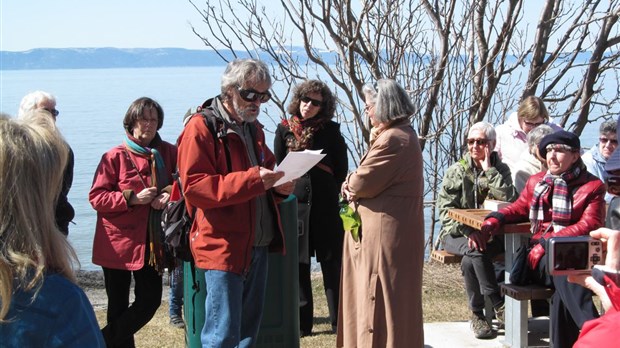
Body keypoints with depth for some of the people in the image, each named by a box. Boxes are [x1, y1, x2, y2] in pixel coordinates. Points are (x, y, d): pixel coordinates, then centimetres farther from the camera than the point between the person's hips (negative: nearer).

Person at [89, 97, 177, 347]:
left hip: (152, 242, 3)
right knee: (119, 306, 4)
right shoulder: (115, 157, -6)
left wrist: (169, 193, -10)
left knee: (150, 300, 2)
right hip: (119, 242, -3)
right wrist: (132, 198, -19)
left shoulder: (168, 153, 4)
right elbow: (96, 197, -8)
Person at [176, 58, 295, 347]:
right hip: (223, 245, -8)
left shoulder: (254, 128, 16)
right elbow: (193, 186, -18)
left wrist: (278, 186, 1)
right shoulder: (200, 128, -9)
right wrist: (252, 179, -26)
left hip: (258, 245, 8)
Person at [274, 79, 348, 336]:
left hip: (325, 202, -1)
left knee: (332, 262, 1)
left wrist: (333, 192, 0)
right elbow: (278, 168, 8)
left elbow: (342, 168, 7)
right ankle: (302, 322, 9)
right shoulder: (284, 129, 7)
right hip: (294, 202, 1)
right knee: (297, 264, 3)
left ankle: (339, 321, 6)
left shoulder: (330, 130, 6)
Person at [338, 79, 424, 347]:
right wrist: (355, 184, -4)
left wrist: (349, 183, 3)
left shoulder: (392, 139, -20)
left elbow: (361, 183, -19)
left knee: (380, 301, -4)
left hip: (386, 232, -11)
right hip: (394, 229, 11)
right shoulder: (403, 134, 15)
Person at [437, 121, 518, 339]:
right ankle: (499, 304, -25)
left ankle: (477, 313, -20)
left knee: (470, 260, -33)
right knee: (476, 250, -34)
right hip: (458, 234, 0)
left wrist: (489, 170, -12)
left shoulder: (501, 170, 8)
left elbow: (509, 200, -13)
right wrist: (468, 232, -18)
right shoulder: (456, 171, 5)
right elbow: (445, 209, -4)